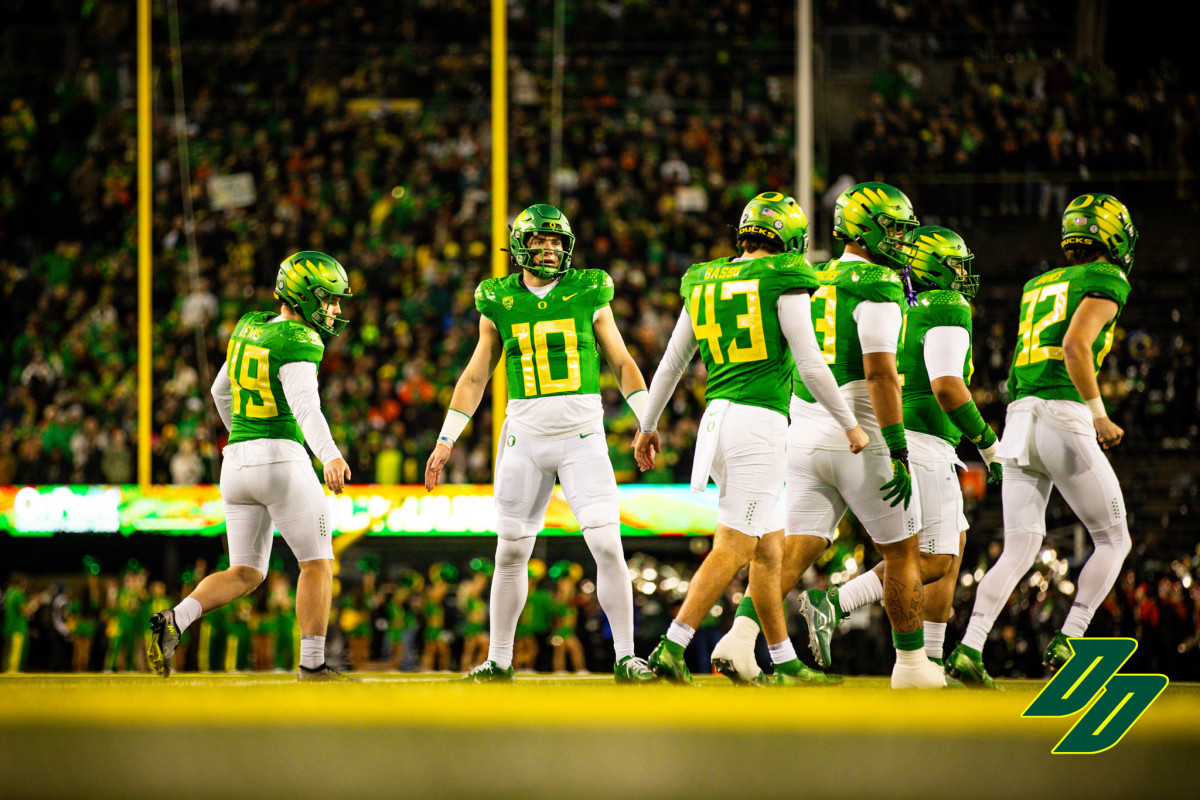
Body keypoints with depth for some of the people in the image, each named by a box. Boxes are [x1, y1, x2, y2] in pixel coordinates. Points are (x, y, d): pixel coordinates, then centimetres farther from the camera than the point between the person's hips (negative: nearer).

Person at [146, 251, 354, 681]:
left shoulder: (250, 328, 15)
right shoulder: (296, 344, -11)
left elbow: (221, 391, 27)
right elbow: (306, 406, -27)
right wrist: (330, 456, -42)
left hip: (238, 464, 8)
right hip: (282, 460, -8)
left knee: (244, 575, 11)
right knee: (317, 564, 6)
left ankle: (173, 622, -11)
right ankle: (312, 664, 4)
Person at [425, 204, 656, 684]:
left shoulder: (588, 294, 2)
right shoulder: (500, 304, 5)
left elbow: (622, 362, 7)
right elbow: (475, 377, 12)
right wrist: (446, 440, 8)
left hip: (583, 436, -2)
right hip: (525, 437, 2)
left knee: (607, 546, -12)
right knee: (510, 554, 8)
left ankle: (626, 658, -4)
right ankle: (499, 660, 20)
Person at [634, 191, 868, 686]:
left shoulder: (704, 284, 14)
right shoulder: (782, 283, -5)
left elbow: (670, 364, 19)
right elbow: (811, 365, -7)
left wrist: (648, 426, 30)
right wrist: (850, 426, 2)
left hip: (718, 417, 7)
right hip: (760, 419, -7)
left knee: (769, 548, 14)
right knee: (732, 548, -8)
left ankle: (785, 662, 17)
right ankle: (671, 649, -16)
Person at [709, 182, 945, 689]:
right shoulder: (877, 285, -10)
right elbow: (878, 374, -18)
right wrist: (899, 453, -19)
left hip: (805, 437, 7)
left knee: (797, 548, 0)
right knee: (902, 552, 9)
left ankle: (741, 636, -20)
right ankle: (911, 663, 17)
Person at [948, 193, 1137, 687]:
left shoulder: (1038, 287, 24)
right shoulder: (1106, 281, 0)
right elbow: (1076, 346, -15)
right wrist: (1098, 415, -9)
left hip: (1018, 423, 7)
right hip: (1064, 420, -7)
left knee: (1019, 550, 5)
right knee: (1113, 540, 8)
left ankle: (969, 647, -12)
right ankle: (1068, 642, -4)